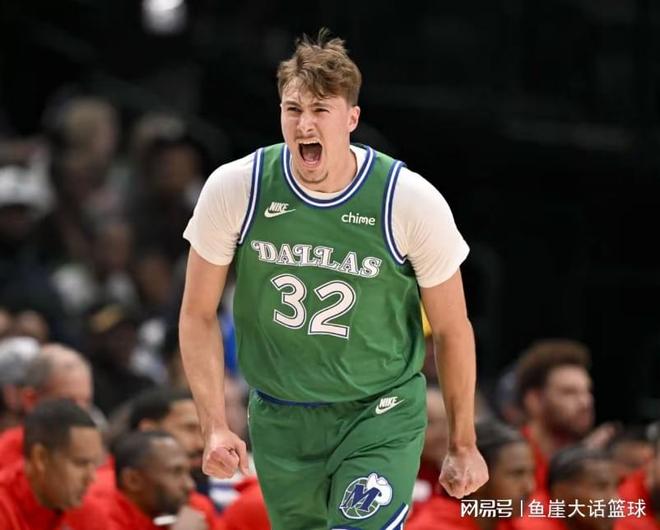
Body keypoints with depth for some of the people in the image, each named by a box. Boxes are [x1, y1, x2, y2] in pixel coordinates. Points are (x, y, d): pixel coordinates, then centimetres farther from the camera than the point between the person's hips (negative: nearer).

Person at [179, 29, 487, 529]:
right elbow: (198, 314, 0)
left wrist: (463, 445, 4)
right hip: (280, 419, 3)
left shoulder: (413, 202, -16)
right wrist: (215, 426, -10)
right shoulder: (234, 189, -12)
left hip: (382, 418, -2)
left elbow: (452, 330, -3)